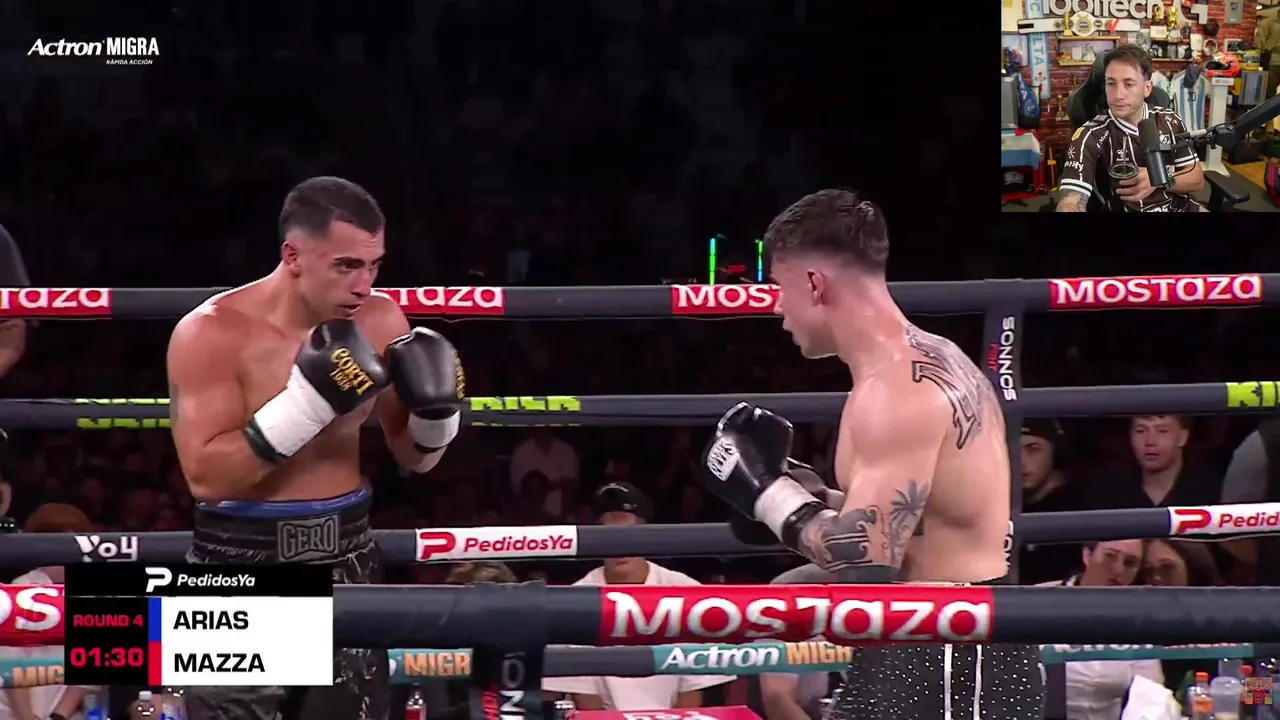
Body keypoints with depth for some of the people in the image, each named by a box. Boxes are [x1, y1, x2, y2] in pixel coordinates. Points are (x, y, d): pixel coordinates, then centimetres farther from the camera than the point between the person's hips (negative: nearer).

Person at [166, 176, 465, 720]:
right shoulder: (213, 334, -15)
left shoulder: (380, 321, 0)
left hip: (344, 561, 5)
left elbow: (414, 458, 12)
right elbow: (206, 476, -22)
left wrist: (435, 409, -11)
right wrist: (307, 401, -27)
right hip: (241, 570, -5)